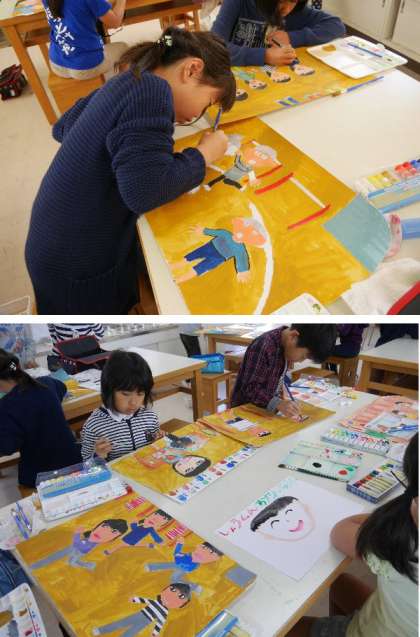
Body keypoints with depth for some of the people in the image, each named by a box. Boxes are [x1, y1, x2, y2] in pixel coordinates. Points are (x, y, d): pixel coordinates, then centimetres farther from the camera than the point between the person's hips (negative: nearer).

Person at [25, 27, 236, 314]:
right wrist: (205, 154, -15)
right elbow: (145, 191, -31)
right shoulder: (152, 89, -21)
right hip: (80, 265, -8)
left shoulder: (126, 83, 9)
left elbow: (63, 127, 24)